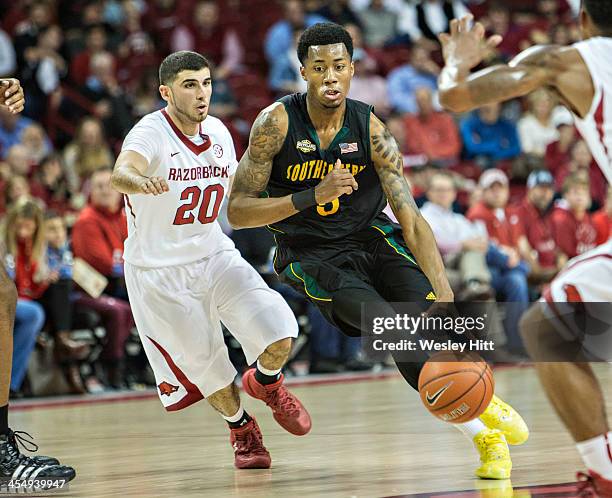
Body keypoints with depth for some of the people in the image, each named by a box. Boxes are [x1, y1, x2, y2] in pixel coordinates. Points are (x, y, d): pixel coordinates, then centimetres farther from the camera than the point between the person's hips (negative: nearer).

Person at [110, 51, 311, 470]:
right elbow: (120, 174, -43)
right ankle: (241, 427, 34)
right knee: (209, 370, 2)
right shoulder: (150, 134, -20)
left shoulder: (218, 133, -1)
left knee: (279, 333, -15)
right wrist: (142, 183, -66)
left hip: (214, 255, 4)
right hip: (159, 271, -4)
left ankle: (265, 382, 19)